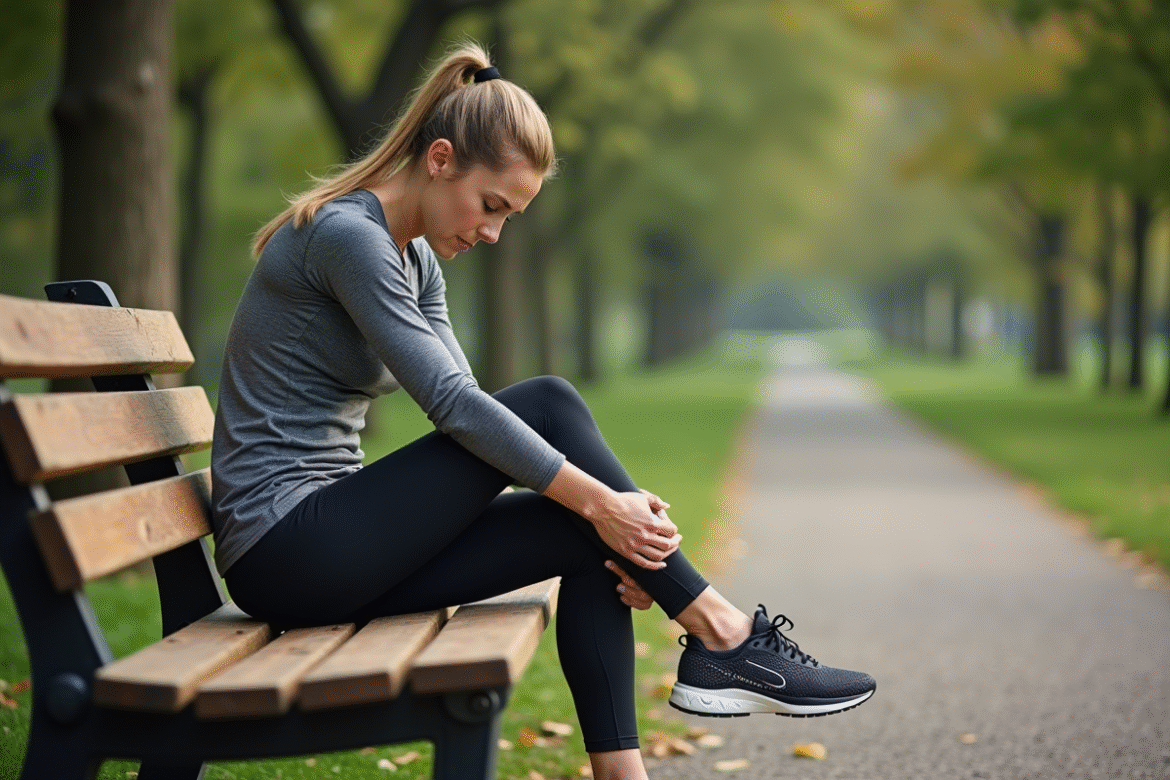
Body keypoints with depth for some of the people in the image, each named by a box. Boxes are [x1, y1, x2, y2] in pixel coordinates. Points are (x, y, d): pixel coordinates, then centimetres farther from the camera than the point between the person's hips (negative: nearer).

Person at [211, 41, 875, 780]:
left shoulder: (415, 260, 14)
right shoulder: (346, 233, -15)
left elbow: (468, 411, 9)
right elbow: (452, 404, -22)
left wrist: (606, 511, -4)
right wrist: (597, 501, -20)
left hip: (328, 541, 9)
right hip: (284, 547, -9)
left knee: (591, 538, -4)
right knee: (549, 404, -16)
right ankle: (723, 636, -10)